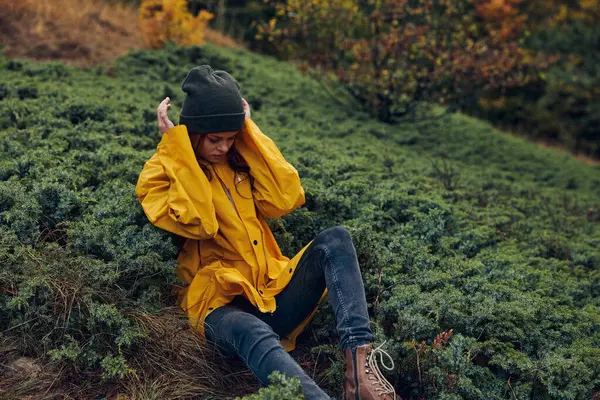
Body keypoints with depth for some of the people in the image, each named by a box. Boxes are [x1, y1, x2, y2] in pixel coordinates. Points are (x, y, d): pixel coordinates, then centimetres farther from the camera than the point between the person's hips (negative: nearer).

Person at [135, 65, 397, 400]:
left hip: (274, 294, 5)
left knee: (335, 240, -19)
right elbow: (198, 223, -18)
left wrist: (249, 132, 1)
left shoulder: (240, 160, 16)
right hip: (220, 305, -5)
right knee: (254, 335, -39)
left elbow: (286, 199, -2)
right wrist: (176, 144, -12)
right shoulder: (159, 176, 2)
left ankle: (359, 361, -34)